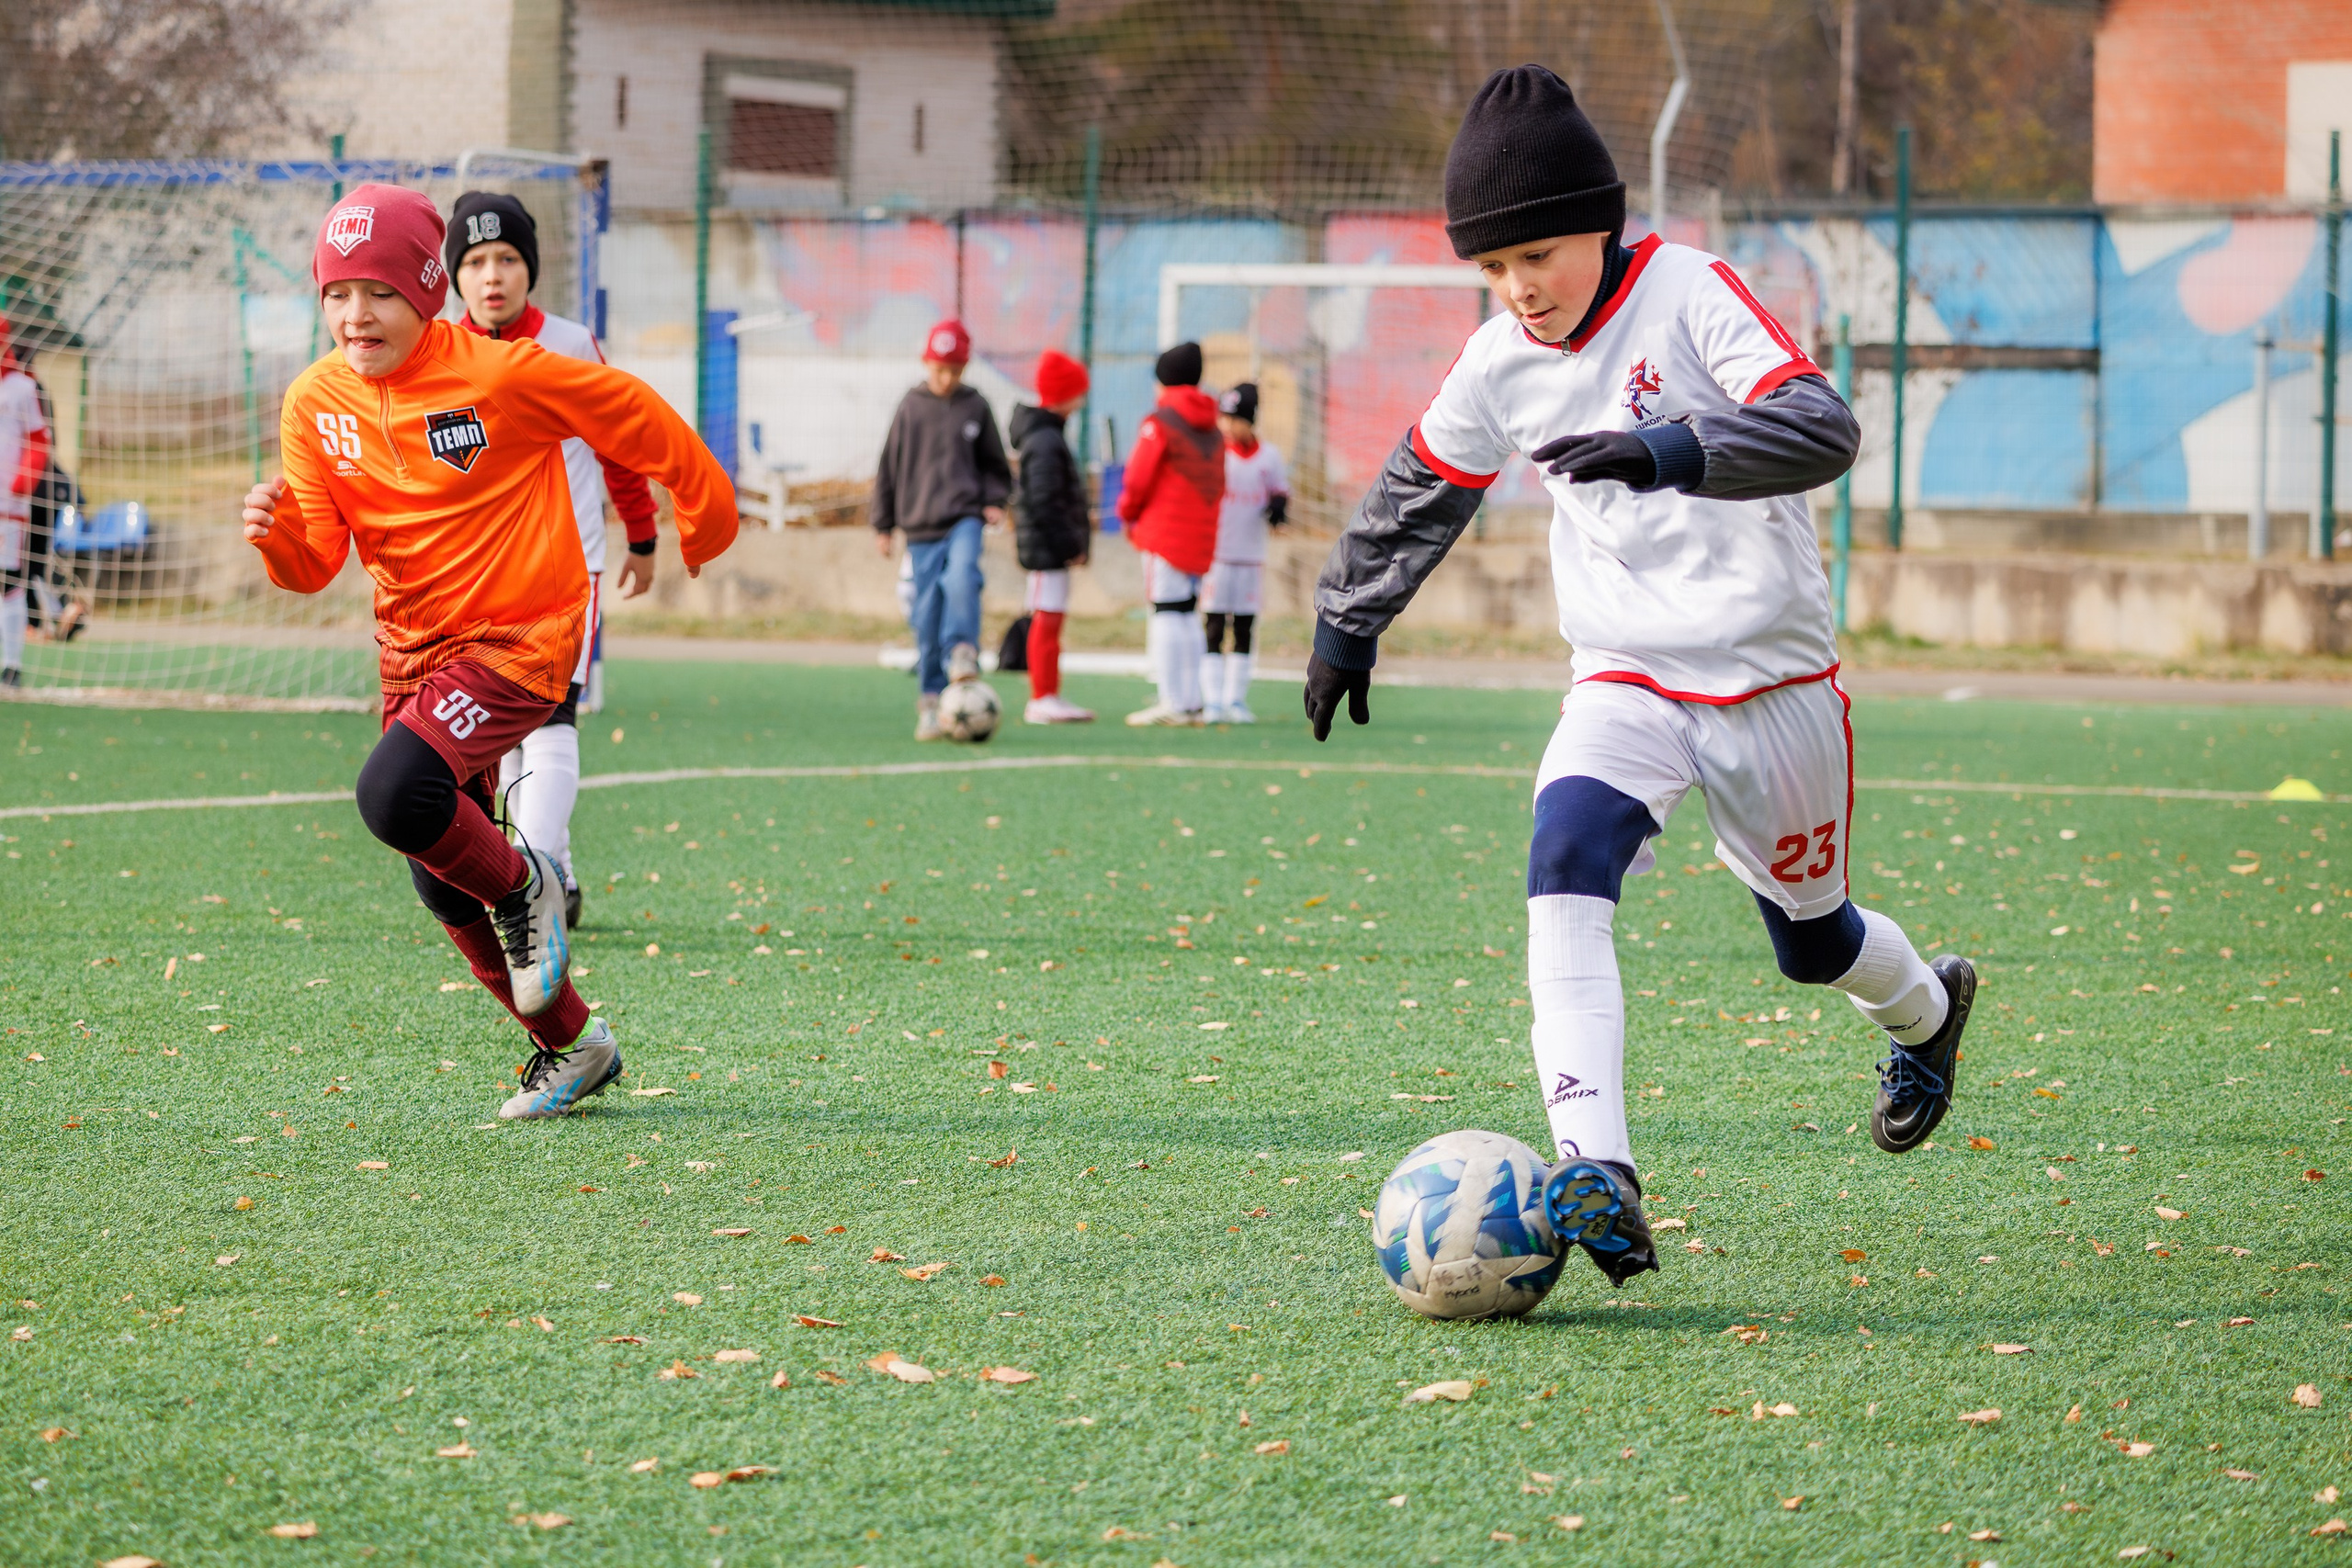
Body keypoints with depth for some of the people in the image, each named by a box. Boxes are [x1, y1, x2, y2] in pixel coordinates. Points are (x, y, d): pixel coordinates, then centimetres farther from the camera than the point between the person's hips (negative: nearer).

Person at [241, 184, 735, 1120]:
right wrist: (278, 534, -25)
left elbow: (633, 415, -5)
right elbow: (316, 561, -2)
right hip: (413, 649, 7)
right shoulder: (316, 402, -3)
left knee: (395, 794, -30)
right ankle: (571, 1044, 32)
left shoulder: (500, 374, -19)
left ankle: (523, 885, 0)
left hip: (520, 637, -7)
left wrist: (703, 515, 8)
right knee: (444, 886, 12)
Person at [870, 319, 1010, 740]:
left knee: (962, 575, -32)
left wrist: (994, 501, -1)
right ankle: (931, 703, 5)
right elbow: (890, 467, 11)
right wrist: (883, 525, 11)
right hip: (921, 525, 1)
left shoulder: (975, 406, 6)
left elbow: (994, 464, 16)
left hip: (965, 518, -1)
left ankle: (963, 653, -24)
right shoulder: (911, 406, 5)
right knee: (927, 615, -1)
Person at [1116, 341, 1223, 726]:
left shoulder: (1160, 422, -9)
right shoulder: (1212, 429, 14)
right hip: (1202, 536, 7)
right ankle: (1192, 701, 10)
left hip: (1165, 532, -7)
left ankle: (1172, 702, -10)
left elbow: (1138, 478, -11)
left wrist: (1128, 514, 8)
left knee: (1167, 613, -6)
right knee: (1188, 615, 12)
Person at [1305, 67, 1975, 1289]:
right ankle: (1594, 1177, -38)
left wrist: (1673, 453, -43)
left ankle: (1928, 1009, 53)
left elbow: (1822, 429, -28)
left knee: (1812, 939, 13)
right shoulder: (1498, 364, 0)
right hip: (1627, 683, 3)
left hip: (1772, 679, -3)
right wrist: (1347, 624, 27)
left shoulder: (1688, 293, -15)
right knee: (1565, 865, -27)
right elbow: (1419, 489, 19)